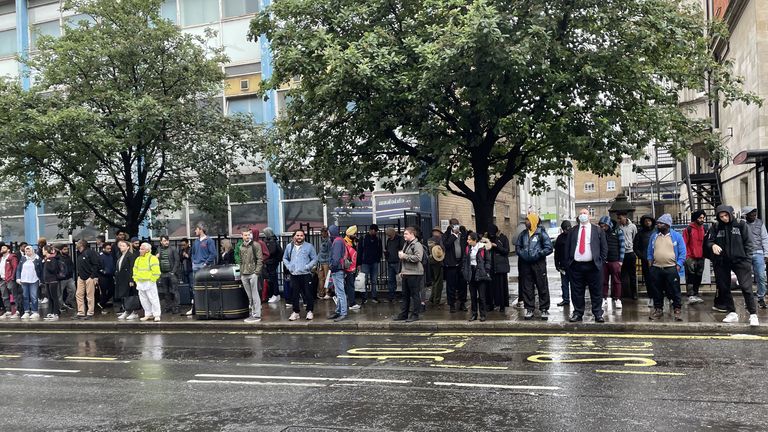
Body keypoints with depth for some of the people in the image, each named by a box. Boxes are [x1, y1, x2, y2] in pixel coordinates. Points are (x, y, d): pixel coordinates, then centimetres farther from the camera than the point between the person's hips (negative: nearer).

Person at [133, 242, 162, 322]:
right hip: (140, 283, 8)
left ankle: (157, 315, 0)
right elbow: (135, 270, 20)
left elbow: (156, 271, -14)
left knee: (153, 299, -6)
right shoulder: (138, 259, 15)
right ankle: (148, 314, 20)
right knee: (143, 300, 10)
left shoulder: (152, 258, -9)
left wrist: (152, 280, -14)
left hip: (149, 283, -7)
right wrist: (136, 279, 10)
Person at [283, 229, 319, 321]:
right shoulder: (289, 246, 9)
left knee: (308, 294, 0)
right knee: (294, 294, 7)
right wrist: (288, 266, 2)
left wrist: (307, 267, -11)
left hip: (306, 274, -3)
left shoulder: (309, 246, -1)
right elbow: (285, 258, 18)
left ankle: (310, 311, 13)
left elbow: (314, 259, 0)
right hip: (294, 275, 3)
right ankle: (296, 312, 18)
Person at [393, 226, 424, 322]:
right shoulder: (406, 245, 19)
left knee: (415, 295, -3)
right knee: (405, 295, 14)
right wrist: (402, 271, 23)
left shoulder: (417, 245, -12)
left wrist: (404, 256, -19)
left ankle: (415, 315, 3)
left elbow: (418, 258, -25)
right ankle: (403, 314, 21)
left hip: (414, 274, -10)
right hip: (406, 274, 10)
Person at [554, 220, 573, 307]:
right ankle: (566, 300, 15)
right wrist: (557, 264, 5)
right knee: (564, 283, 8)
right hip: (563, 266, 4)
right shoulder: (560, 238, 8)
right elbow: (556, 253, 10)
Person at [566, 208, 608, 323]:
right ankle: (578, 314, 13)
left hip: (593, 265, -1)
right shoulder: (572, 231, 12)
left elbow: (604, 247, 7)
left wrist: (601, 262, -1)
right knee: (577, 292, 5)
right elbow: (568, 248, 11)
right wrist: (568, 264, 4)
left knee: (596, 292, 2)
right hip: (576, 265, 2)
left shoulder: (598, 230, 8)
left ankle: (598, 314, 9)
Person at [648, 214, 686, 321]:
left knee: (674, 291, 1)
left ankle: (677, 310, 10)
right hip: (656, 268, 3)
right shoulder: (654, 236, 11)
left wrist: (679, 264, -7)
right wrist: (650, 261, 6)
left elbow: (682, 252, 0)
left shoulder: (676, 236, 0)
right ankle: (658, 309, 20)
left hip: (671, 269, -3)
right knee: (657, 291, 10)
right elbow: (650, 250, 17)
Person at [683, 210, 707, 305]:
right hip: (691, 257, -6)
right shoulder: (689, 229, -6)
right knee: (690, 276, -10)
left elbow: (705, 243, 20)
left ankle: (695, 295, 18)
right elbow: (684, 243, -8)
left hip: (701, 257, 6)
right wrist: (686, 255, -13)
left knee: (698, 277, 10)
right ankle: (690, 296, -14)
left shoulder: (704, 229, 13)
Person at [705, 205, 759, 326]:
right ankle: (732, 313, 20)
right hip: (722, 262, 3)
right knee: (724, 288, 8)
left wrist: (748, 260, -5)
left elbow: (748, 243, 1)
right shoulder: (715, 227, 3)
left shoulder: (741, 225, 0)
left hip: (740, 261, -3)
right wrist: (713, 245, -20)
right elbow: (708, 241, 4)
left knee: (746, 287, -8)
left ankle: (753, 315, -2)